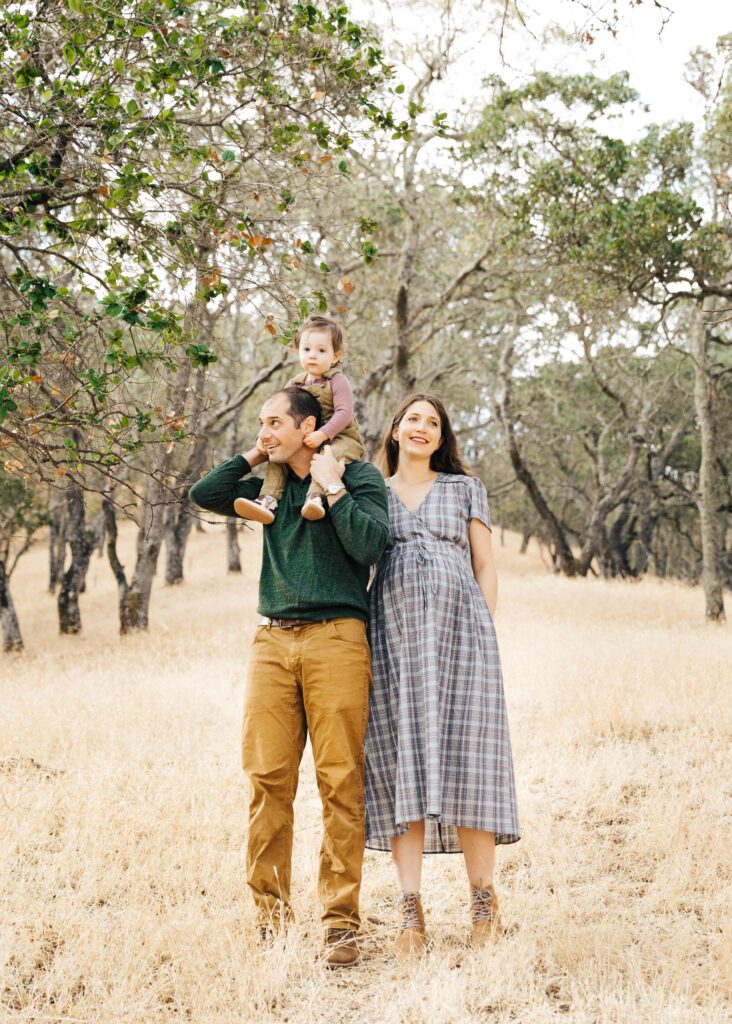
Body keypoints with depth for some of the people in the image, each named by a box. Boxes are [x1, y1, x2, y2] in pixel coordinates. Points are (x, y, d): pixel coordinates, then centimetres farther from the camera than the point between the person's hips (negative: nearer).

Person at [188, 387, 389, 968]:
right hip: (273, 640, 5)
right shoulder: (271, 487, 20)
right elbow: (203, 495, 15)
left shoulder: (359, 477, 5)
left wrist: (332, 487, -5)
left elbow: (369, 544, -8)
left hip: (336, 637, -4)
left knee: (341, 781, -5)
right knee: (268, 778, 0)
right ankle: (270, 914, 8)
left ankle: (341, 920, -2)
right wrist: (255, 458, 13)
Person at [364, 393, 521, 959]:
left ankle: (484, 898, 3)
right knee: (399, 762, -5)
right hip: (393, 632, 1)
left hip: (459, 627, -1)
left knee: (464, 759, -7)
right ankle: (411, 909, -3)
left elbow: (486, 566, 11)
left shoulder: (465, 488, 16)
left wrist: (485, 632, 1)